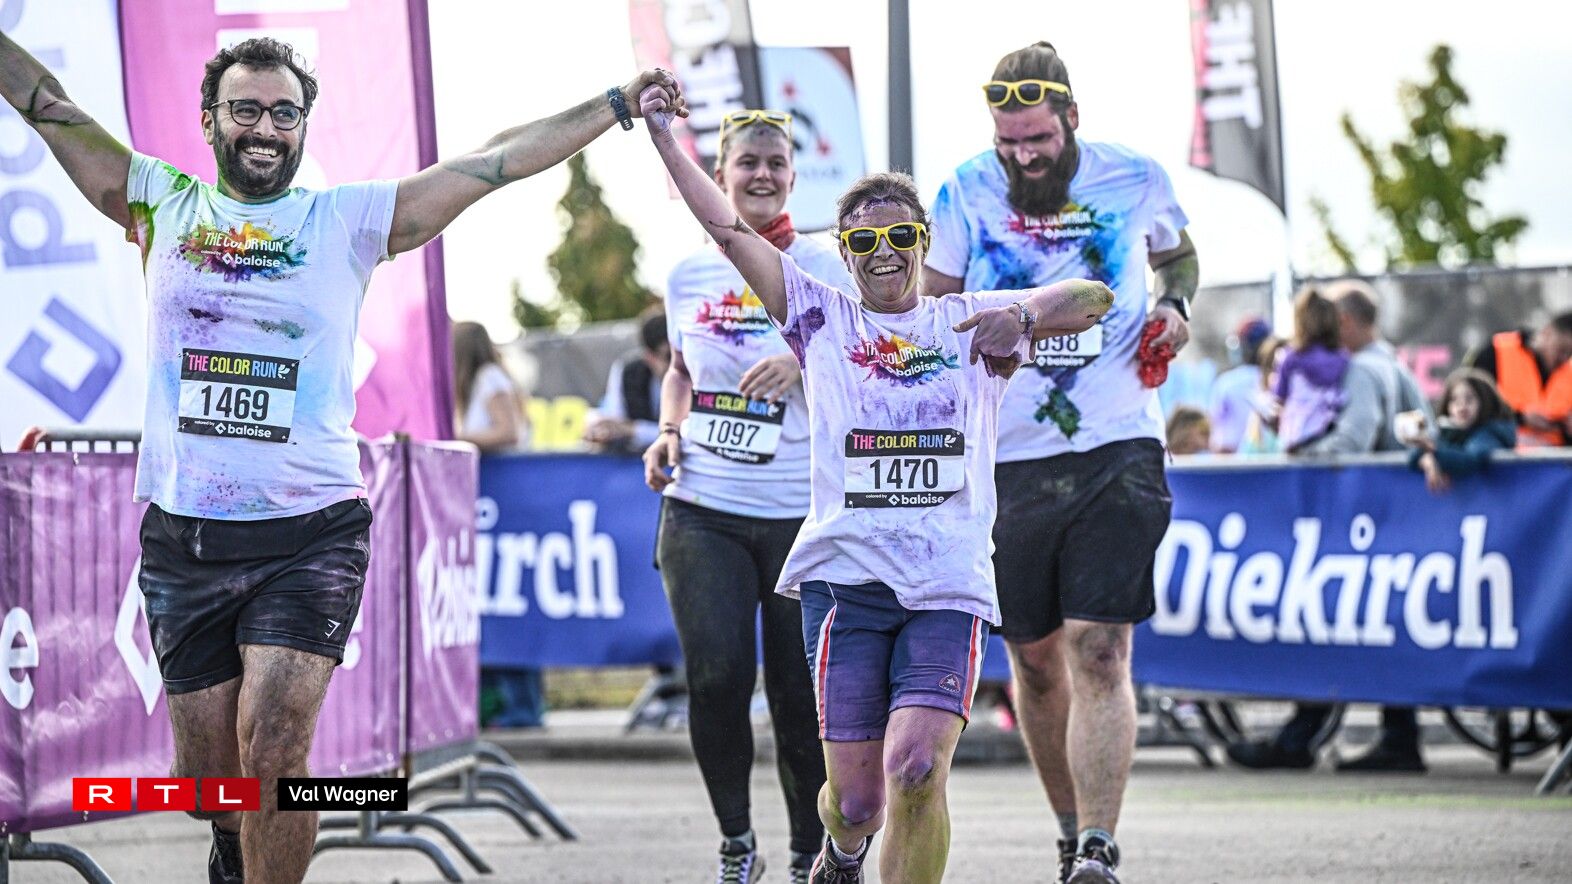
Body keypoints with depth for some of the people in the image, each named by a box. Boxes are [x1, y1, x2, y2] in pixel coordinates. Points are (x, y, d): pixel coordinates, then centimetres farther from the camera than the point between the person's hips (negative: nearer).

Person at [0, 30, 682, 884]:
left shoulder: (350, 220, 5)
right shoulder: (162, 204, 9)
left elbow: (498, 160, 4)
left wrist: (619, 102, 3)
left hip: (309, 533, -2)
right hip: (184, 534, 2)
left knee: (273, 753, -17)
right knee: (205, 773, 9)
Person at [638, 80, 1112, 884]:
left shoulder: (970, 322, 12)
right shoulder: (822, 318, 12)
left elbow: (1093, 298, 3)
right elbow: (728, 228, 7)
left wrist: (1024, 317, -17)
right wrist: (662, 135, 2)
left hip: (948, 584, 0)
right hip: (846, 577, 0)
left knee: (917, 770, -20)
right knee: (856, 796, 1)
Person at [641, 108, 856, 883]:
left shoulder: (825, 272, 1)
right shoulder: (689, 277, 10)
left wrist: (804, 367, -18)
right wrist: (670, 431, 7)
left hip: (802, 512, -2)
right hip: (703, 509, 2)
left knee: (799, 692, 0)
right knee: (716, 677, -12)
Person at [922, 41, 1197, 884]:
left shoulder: (1134, 178, 0)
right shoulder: (967, 192, 0)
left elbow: (1176, 253, 21)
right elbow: (929, 308, 12)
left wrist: (1175, 305, 2)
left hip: (1117, 451, -2)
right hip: (1008, 460, 2)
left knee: (1099, 654, -13)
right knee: (1034, 657, 10)